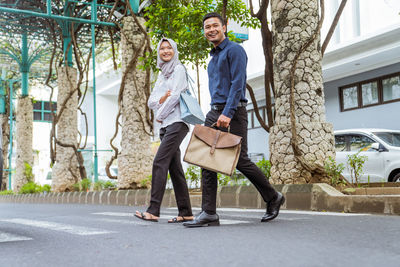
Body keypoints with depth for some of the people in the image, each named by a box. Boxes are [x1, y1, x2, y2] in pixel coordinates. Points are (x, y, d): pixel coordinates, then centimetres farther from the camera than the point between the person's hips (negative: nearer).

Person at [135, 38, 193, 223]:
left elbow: (176, 95, -11)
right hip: (165, 125, 8)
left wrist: (160, 115, -3)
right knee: (174, 167, 3)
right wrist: (163, 98, -6)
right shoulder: (162, 75, 23)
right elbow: (151, 102, 15)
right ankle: (185, 213, 5)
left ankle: (153, 211, -18)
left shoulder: (179, 69, 0)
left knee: (159, 162, -16)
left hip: (177, 122, -8)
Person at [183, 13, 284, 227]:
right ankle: (209, 213, -4)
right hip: (214, 112, 8)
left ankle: (273, 198, 15)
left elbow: (238, 84, -16)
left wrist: (228, 113, -25)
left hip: (233, 112, -8)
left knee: (240, 161, -6)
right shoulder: (213, 57, 23)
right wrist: (217, 113, 19)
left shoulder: (234, 50, -4)